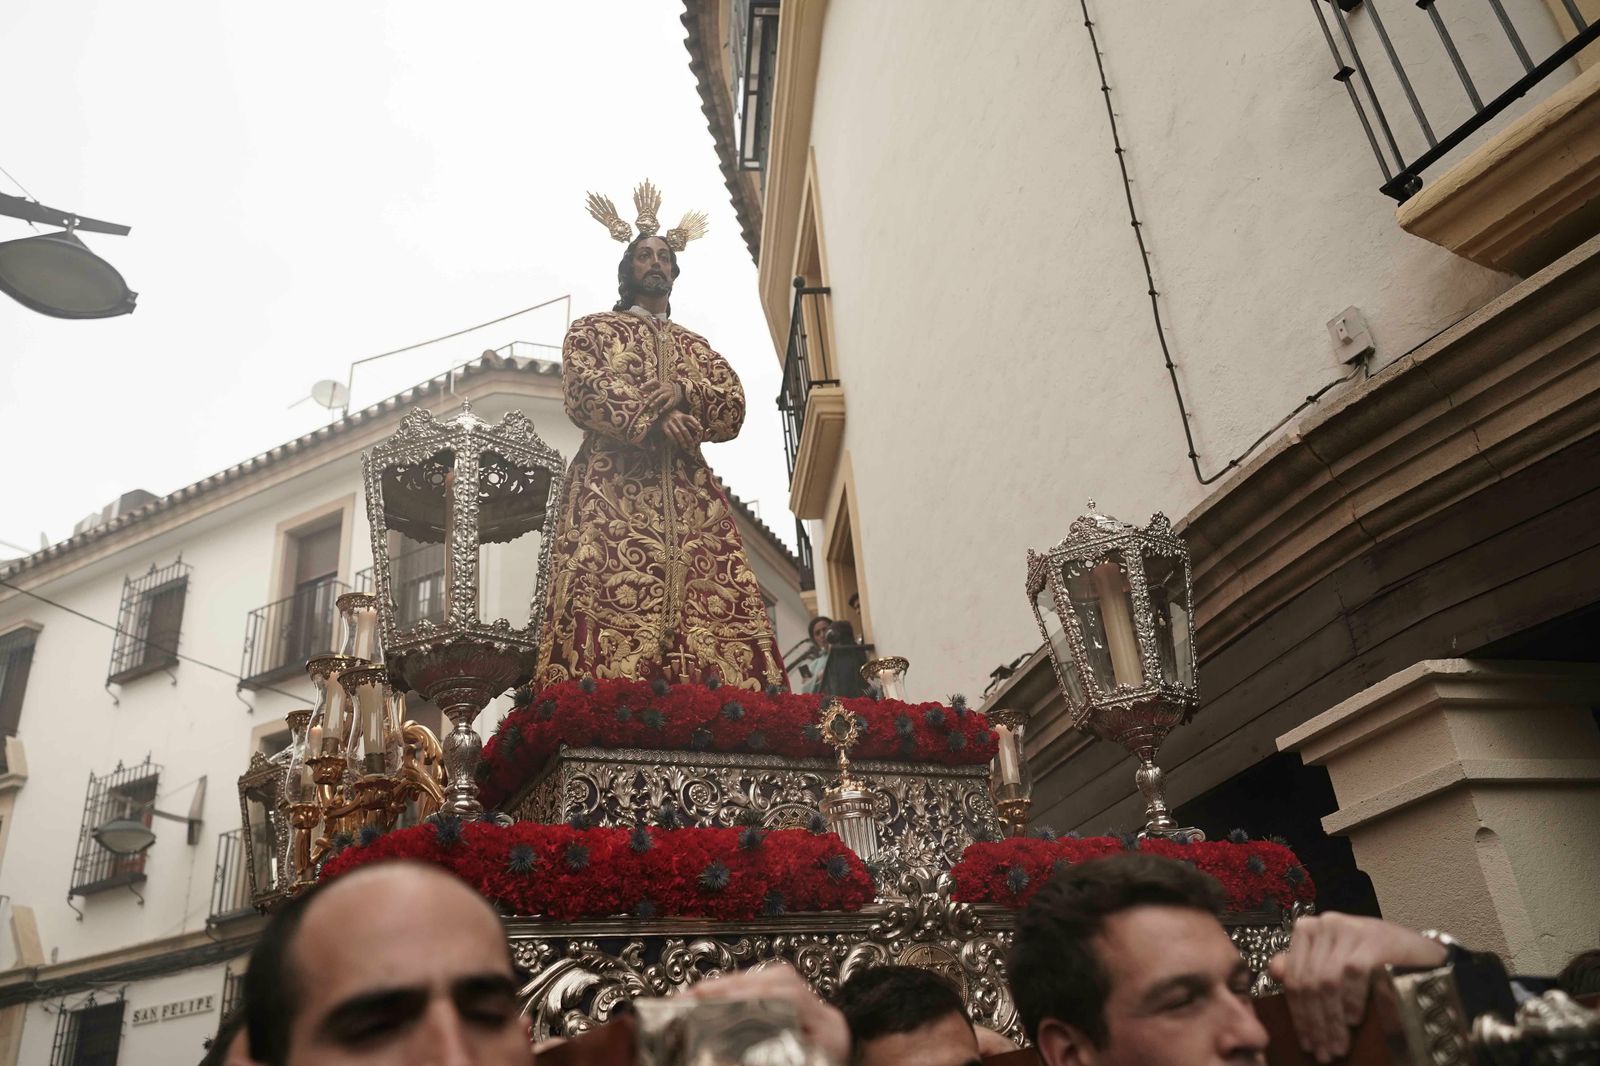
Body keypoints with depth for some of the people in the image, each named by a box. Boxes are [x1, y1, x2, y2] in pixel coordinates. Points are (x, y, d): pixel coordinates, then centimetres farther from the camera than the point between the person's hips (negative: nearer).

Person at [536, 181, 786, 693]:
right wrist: (653, 415, -13)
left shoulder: (696, 346, 28)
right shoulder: (592, 329, 19)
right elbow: (584, 390, -2)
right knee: (611, 603, -21)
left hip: (688, 495, 4)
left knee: (712, 605, -14)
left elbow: (734, 411, 12)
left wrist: (683, 392, -6)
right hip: (613, 487, -3)